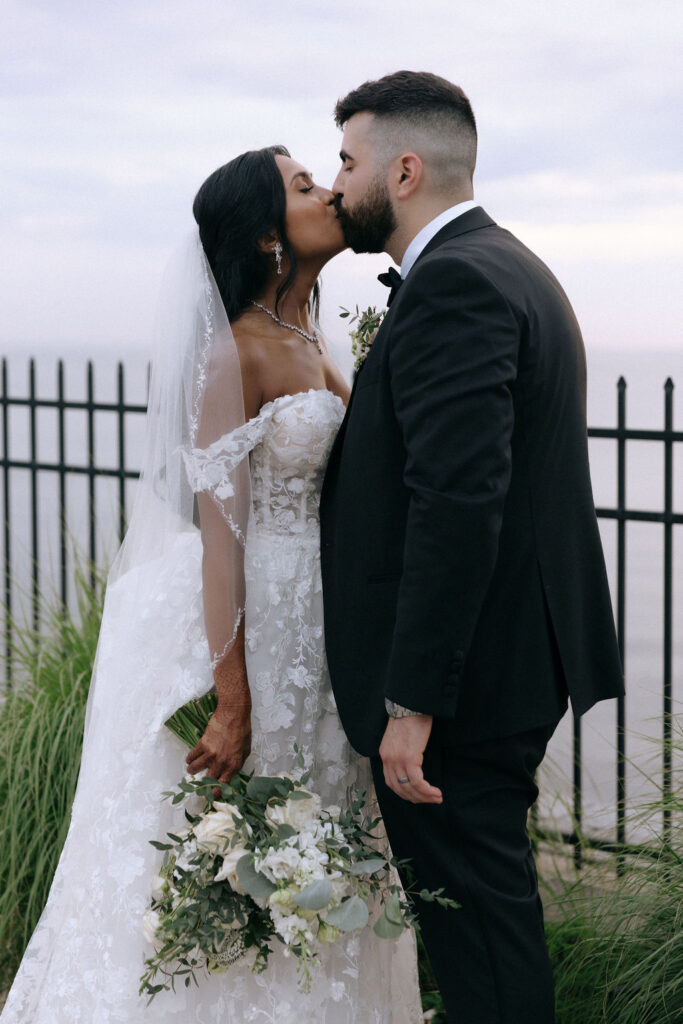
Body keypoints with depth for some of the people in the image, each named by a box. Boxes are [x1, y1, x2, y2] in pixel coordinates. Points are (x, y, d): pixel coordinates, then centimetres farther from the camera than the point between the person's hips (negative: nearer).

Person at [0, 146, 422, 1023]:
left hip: (314, 626, 9)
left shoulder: (307, 340, 9)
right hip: (246, 623, -8)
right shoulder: (235, 352, -16)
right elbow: (220, 526, -20)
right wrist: (231, 701, -22)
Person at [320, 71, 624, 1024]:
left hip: (462, 671, -10)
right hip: (521, 653, 10)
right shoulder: (510, 266, 15)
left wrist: (411, 701, -25)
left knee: (474, 914, 0)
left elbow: (457, 504, -26)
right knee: (493, 892, 20)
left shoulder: (454, 283, -18)